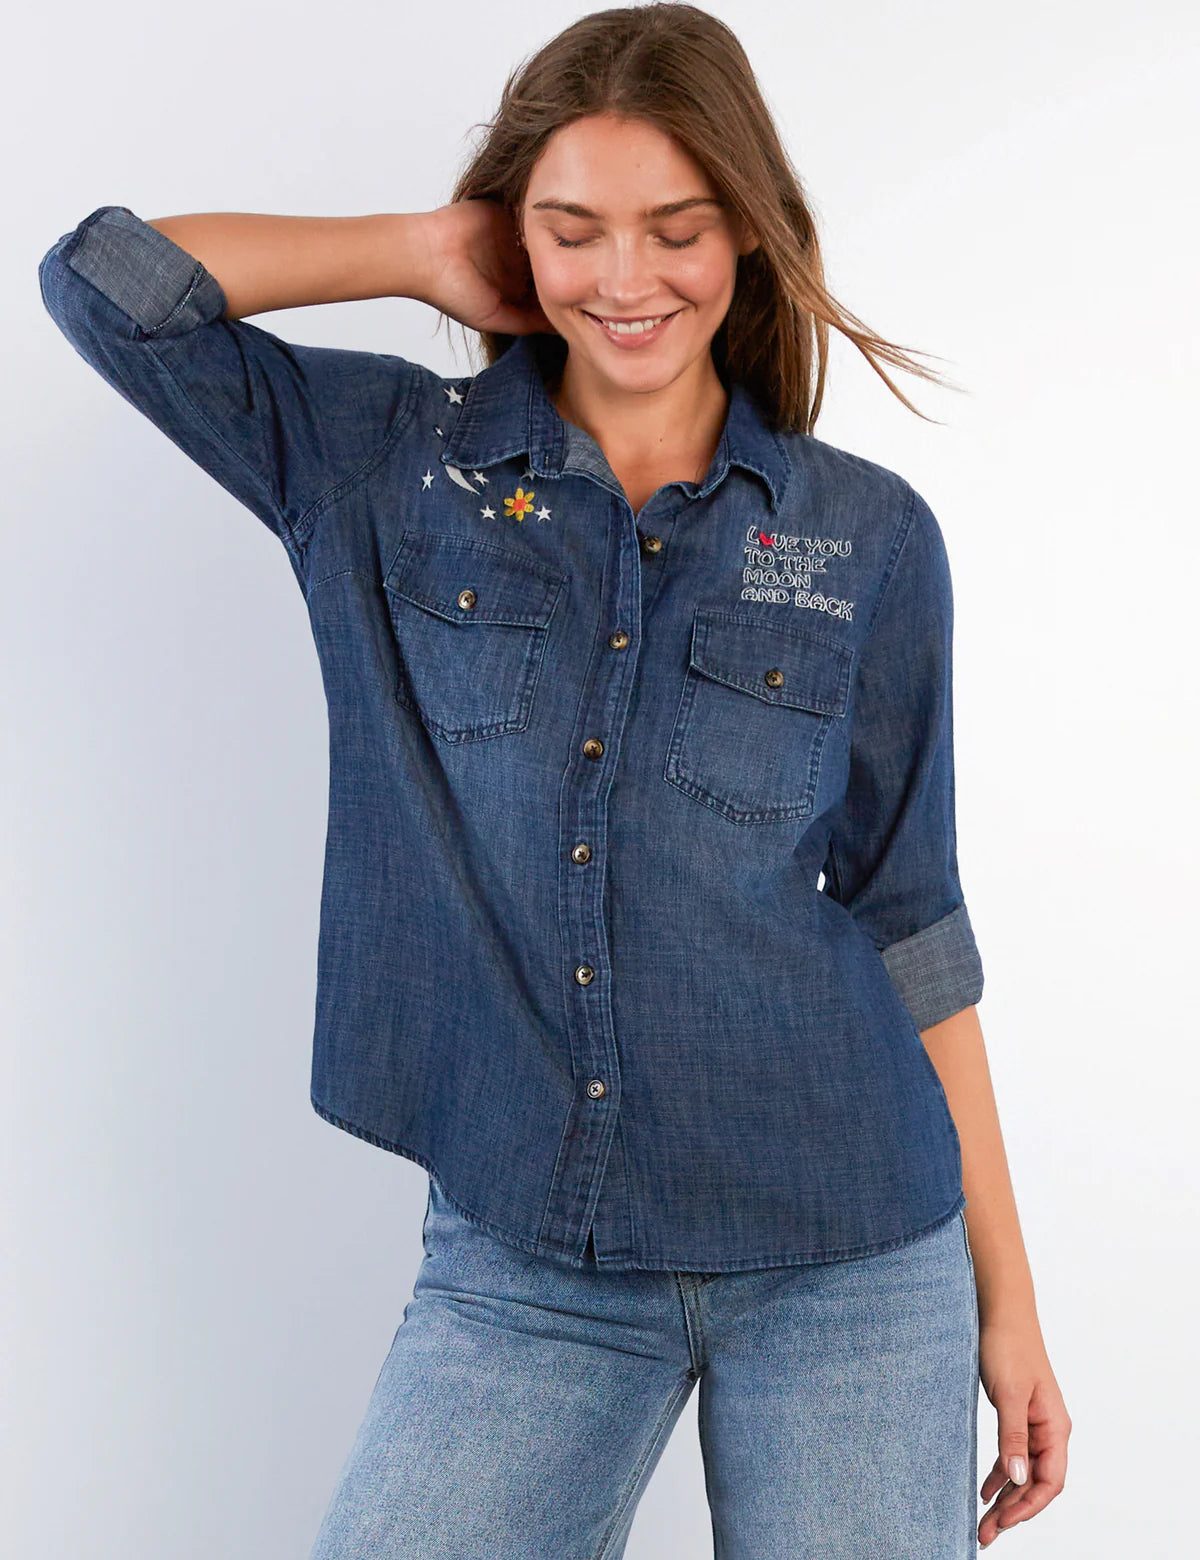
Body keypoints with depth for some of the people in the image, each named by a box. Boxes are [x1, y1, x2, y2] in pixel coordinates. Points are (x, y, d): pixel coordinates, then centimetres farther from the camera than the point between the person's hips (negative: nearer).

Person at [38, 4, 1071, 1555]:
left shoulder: (868, 539, 2)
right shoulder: (390, 466, 3)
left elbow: (906, 915, 4)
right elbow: (102, 279, -3)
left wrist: (1005, 1296, 5)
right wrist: (428, 251, 1)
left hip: (847, 1267, 1)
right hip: (520, 1267, 0)